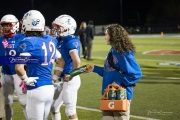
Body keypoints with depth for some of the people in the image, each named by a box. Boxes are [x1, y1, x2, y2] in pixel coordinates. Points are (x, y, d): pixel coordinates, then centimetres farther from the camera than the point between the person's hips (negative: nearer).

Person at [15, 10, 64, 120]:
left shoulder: (28, 42, -13)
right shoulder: (51, 40, 7)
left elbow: (19, 68, -22)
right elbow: (61, 61, 24)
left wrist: (25, 79, -7)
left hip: (36, 89, -7)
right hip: (50, 88, 7)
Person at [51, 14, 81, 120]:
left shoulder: (70, 41, -17)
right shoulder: (62, 40, 11)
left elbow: (77, 61, -26)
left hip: (70, 80, -10)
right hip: (63, 80, 10)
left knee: (70, 111, -1)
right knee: (54, 106, 18)